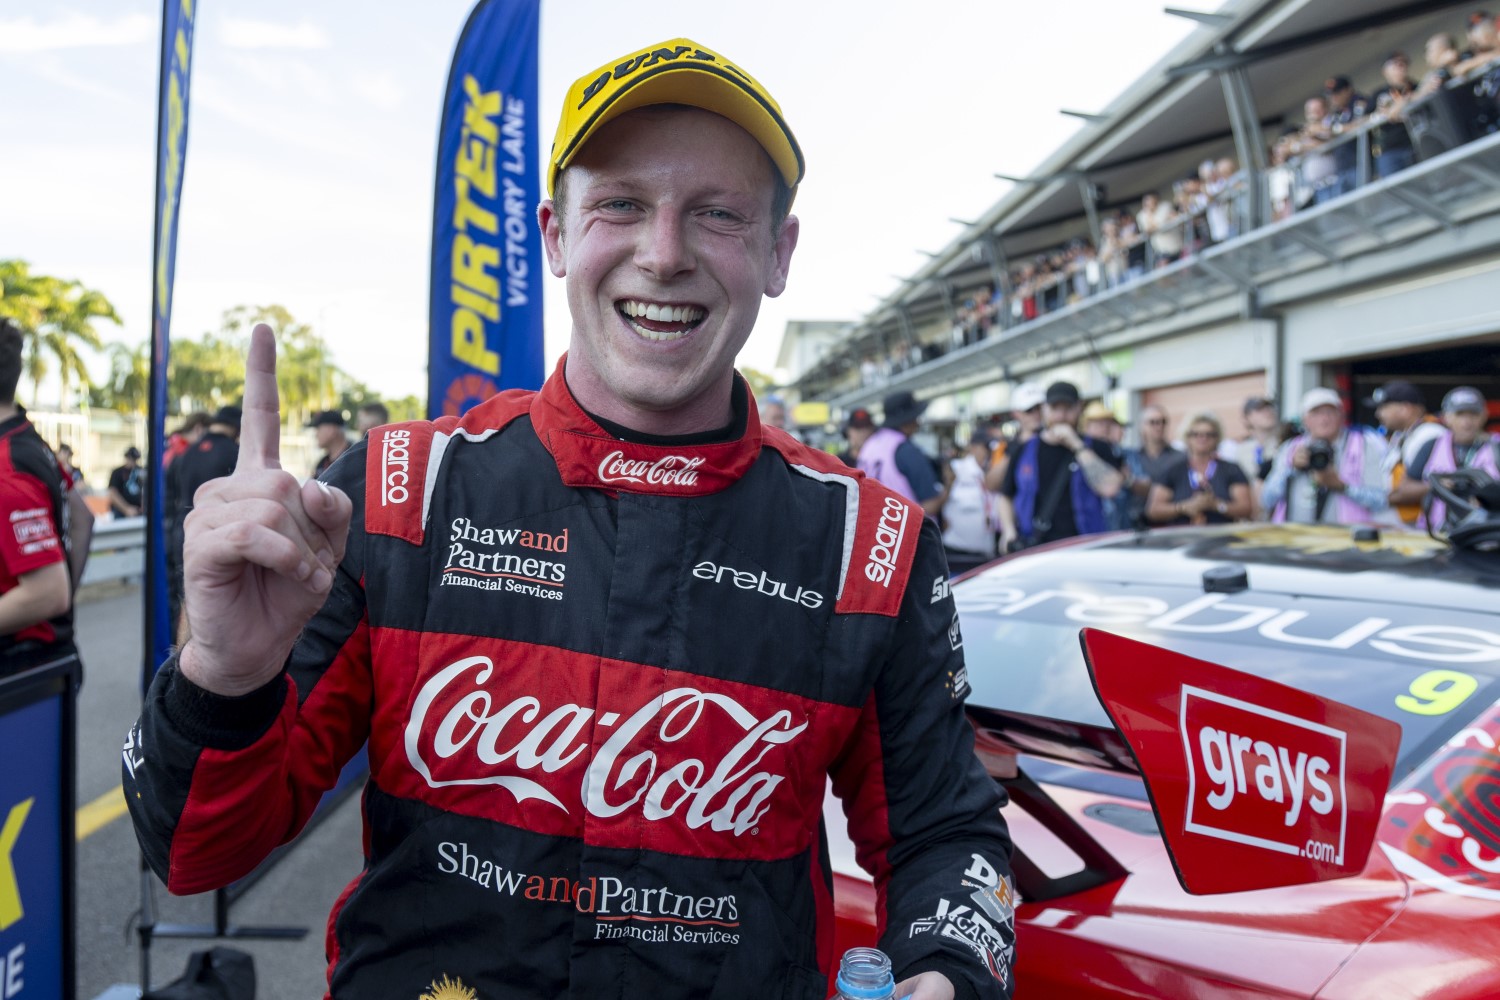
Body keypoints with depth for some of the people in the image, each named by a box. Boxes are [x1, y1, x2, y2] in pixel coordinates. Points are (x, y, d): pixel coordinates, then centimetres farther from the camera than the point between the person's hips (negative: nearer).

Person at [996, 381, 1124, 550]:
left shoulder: (1096, 449, 7)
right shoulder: (1024, 451, 12)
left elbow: (1110, 487, -11)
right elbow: (1005, 497, 19)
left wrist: (1077, 446, -10)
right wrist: (1009, 531, 1)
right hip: (1033, 551, 2)